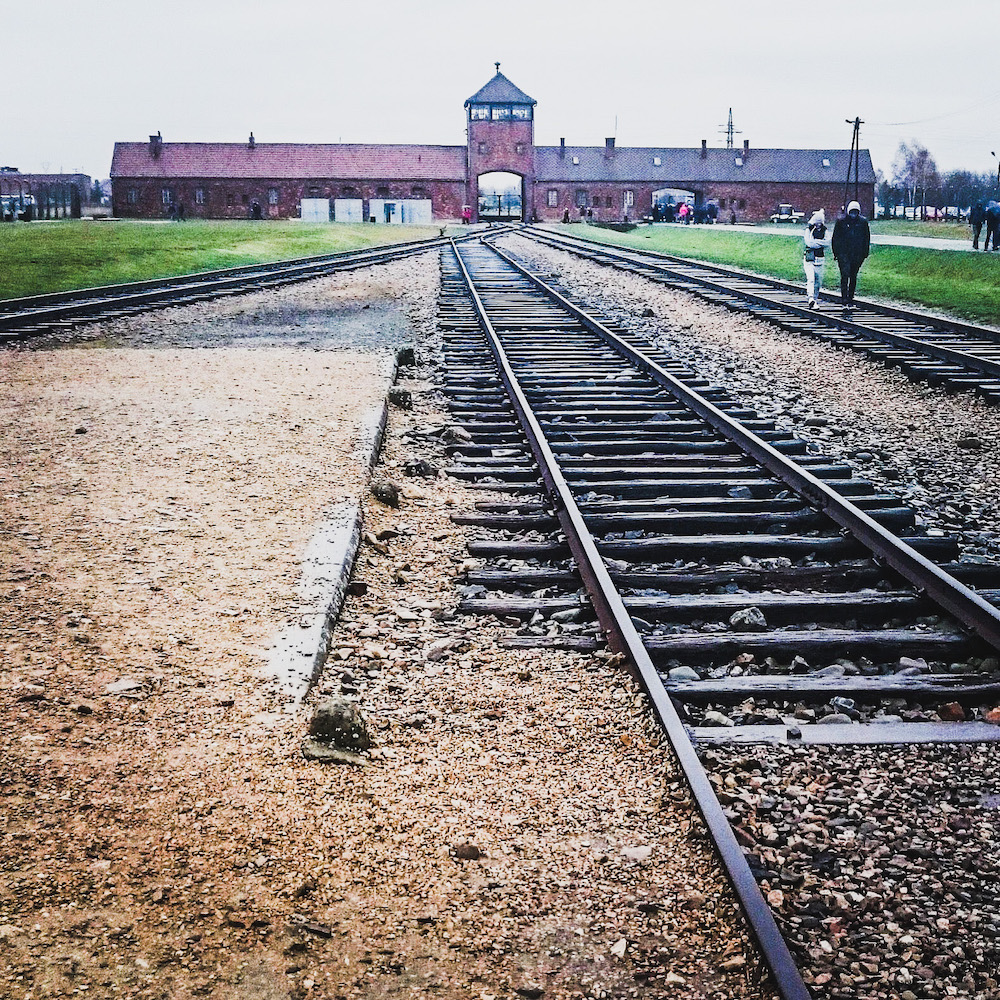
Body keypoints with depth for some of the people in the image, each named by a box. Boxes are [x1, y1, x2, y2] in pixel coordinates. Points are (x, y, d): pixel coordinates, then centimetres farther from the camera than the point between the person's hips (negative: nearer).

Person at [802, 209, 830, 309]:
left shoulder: (824, 231, 9)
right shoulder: (809, 230, 1)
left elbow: (827, 243, -5)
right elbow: (809, 242, -14)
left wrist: (815, 242, -12)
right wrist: (821, 243, -7)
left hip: (820, 259, 4)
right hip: (809, 259, -4)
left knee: (818, 281, 6)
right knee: (811, 278, -20)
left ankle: (815, 299, 19)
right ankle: (811, 298, -32)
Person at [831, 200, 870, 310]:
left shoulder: (863, 221, 4)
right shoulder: (841, 221, -1)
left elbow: (867, 238, 12)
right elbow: (835, 238, 5)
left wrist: (865, 252, 8)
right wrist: (836, 252, 0)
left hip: (857, 254, 3)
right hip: (843, 253, -3)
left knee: (853, 277, 9)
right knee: (845, 275, -13)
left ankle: (850, 300, 20)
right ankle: (845, 301, -16)